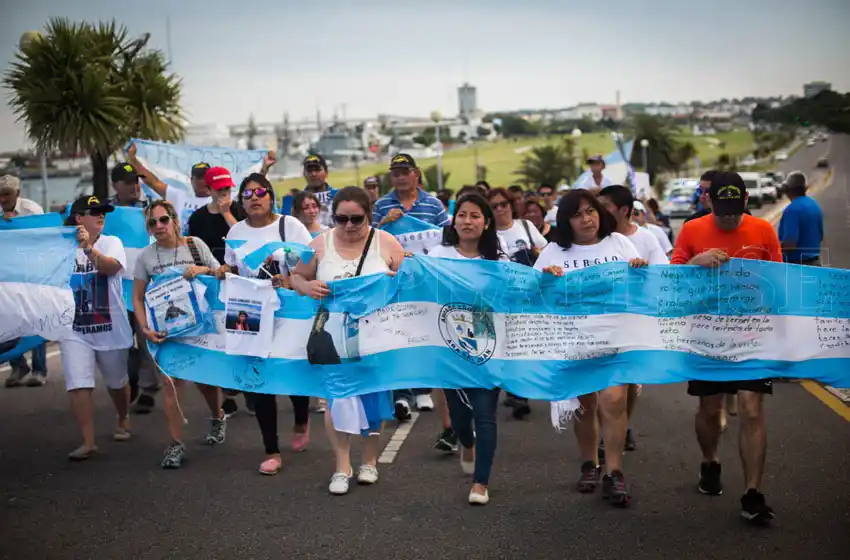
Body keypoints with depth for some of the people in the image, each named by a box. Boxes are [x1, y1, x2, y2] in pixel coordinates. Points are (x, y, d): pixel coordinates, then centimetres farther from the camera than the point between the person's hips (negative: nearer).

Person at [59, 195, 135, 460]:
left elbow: (112, 267, -28)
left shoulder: (111, 242, -6)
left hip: (110, 328, 0)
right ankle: (88, 442, -5)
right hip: (74, 330, 1)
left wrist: (89, 249, -42)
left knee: (117, 382, 17)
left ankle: (123, 420, 45)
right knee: (79, 386, -11)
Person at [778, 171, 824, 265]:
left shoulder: (792, 209, -20)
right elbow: (820, 237, 17)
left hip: (796, 264, -9)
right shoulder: (815, 205, 8)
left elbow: (790, 243, -26)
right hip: (814, 262, 9)